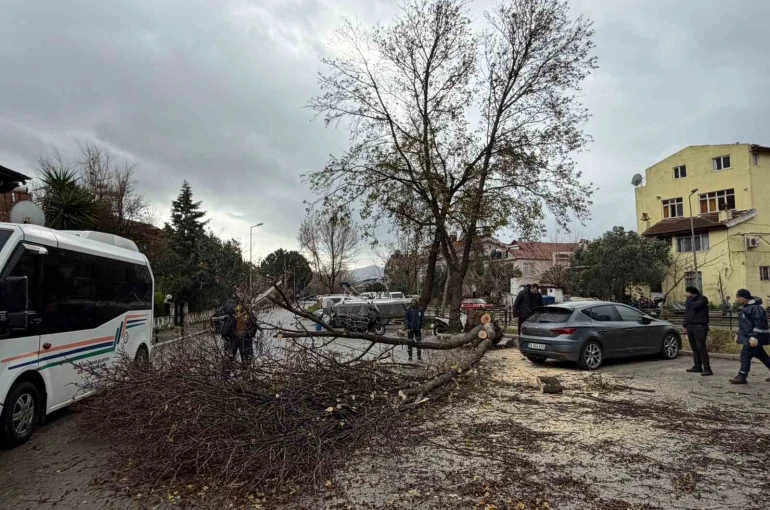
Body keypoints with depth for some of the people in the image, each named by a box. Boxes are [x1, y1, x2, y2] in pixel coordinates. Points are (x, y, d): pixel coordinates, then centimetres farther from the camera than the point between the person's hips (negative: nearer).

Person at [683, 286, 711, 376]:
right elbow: (687, 312, 22)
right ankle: (697, 367, 16)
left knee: (701, 347, -11)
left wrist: (690, 298, -6)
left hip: (700, 327, -8)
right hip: (690, 327, 8)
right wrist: (685, 325, 17)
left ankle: (707, 369, -10)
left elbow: (693, 305, -23)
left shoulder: (703, 299, -6)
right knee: (694, 348, 10)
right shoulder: (690, 300, 18)